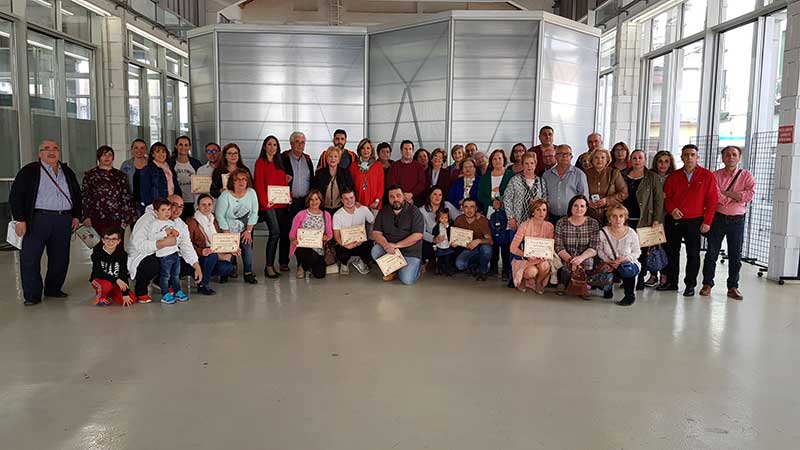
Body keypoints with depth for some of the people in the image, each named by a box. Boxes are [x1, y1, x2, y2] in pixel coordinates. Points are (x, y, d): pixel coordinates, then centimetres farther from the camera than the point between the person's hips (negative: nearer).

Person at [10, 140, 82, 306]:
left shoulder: (68, 172, 18)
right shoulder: (29, 171, 3)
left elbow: (77, 195, 25)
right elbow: (16, 195, -1)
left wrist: (76, 216, 14)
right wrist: (20, 219, -9)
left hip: (64, 220, 4)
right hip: (38, 219, -4)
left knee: (60, 258, 6)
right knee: (30, 257, -5)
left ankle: (53, 289, 21)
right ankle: (32, 295, 3)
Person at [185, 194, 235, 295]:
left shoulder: (214, 221, 14)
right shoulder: (192, 222, -7)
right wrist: (201, 252, -31)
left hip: (214, 255, 6)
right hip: (197, 258, -6)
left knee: (227, 267, -22)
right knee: (212, 255, -37)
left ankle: (203, 275, 6)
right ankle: (202, 285, -17)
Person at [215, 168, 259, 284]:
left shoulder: (251, 193, -6)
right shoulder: (225, 196, -15)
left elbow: (254, 213, 0)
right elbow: (220, 216, -12)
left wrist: (249, 231, -4)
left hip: (244, 230, 2)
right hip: (228, 230, -2)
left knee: (247, 247, -14)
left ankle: (248, 274, -2)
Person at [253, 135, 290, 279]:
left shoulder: (279, 162, 19)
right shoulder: (260, 162, 1)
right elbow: (259, 184, -5)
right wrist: (265, 201, -12)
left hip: (281, 203, 6)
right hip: (268, 203, -6)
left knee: (285, 232, 3)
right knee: (275, 232, -14)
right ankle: (269, 266, -8)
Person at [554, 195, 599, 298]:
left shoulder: (593, 223, 1)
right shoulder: (561, 223, -1)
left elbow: (593, 248, -7)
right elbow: (559, 247, -7)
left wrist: (581, 257, -27)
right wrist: (571, 260, -24)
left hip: (585, 260, 1)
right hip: (565, 260, -1)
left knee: (588, 262, -31)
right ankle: (563, 283, 1)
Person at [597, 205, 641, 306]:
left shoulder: (631, 233, -8)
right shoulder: (603, 232, -8)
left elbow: (637, 252, -2)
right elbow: (599, 250, 0)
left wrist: (623, 259, -18)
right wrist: (607, 260, -18)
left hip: (628, 263, -1)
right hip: (609, 265, 1)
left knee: (626, 269, -38)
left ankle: (630, 295, -9)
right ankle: (608, 289, 14)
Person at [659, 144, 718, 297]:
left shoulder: (707, 175, -1)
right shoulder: (674, 176, 7)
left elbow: (712, 200, -3)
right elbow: (666, 196, 10)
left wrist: (707, 221, -8)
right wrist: (672, 209, -10)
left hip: (694, 222, -3)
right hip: (673, 220, 3)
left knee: (693, 254, 2)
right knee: (671, 251, 9)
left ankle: (690, 285, 12)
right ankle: (671, 282, 20)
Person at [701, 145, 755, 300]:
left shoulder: (746, 176, 4)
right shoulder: (715, 175, 2)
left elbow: (750, 194, -14)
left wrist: (726, 193, -12)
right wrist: (736, 197, -11)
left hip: (737, 220, 1)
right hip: (717, 218, 0)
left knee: (735, 255, 5)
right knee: (711, 252, 3)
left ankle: (733, 287, 15)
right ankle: (707, 284, 12)